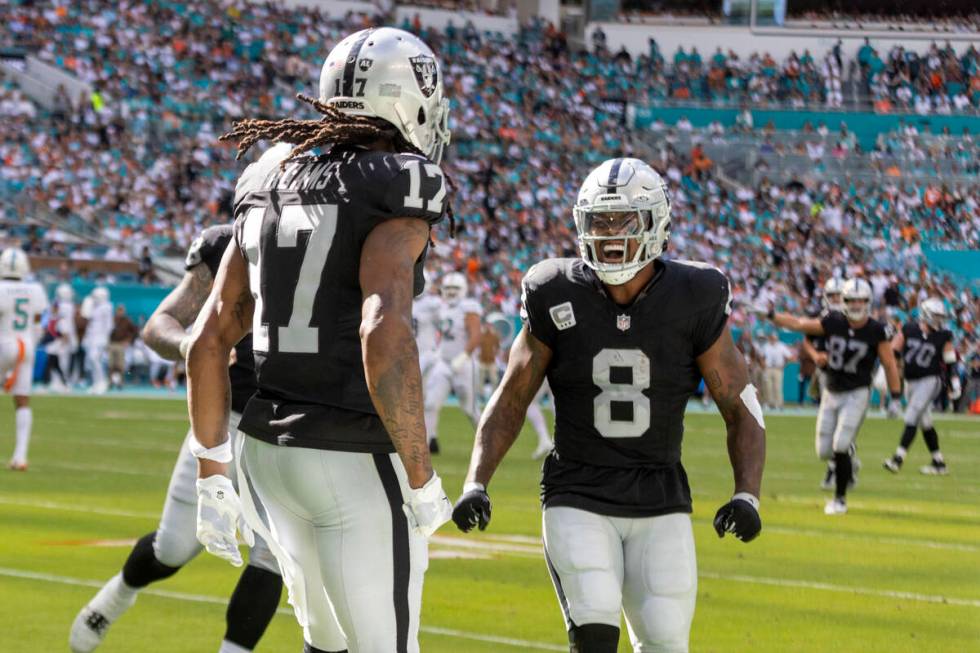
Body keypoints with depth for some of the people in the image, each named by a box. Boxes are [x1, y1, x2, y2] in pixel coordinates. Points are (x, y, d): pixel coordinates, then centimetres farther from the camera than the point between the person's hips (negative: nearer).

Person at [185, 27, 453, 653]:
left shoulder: (270, 186, 11)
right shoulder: (398, 191, -11)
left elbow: (209, 340, 10)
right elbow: (384, 334, -25)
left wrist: (213, 478, 15)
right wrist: (422, 480, -19)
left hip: (267, 453, 7)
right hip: (358, 462, -7)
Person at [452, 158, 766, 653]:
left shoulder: (693, 302, -6)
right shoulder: (559, 299, -5)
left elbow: (742, 411, 0)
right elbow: (510, 402, 4)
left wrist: (747, 496, -15)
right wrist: (476, 483, -8)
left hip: (660, 503, 1)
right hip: (579, 499, -1)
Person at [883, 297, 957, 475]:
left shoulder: (943, 337, -4)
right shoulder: (908, 329, -1)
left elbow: (950, 362, 3)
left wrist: (954, 384, 2)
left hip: (929, 381, -4)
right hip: (911, 381, 4)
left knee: (911, 419, -14)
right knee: (924, 423, 11)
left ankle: (898, 459, -16)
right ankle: (938, 462, 20)